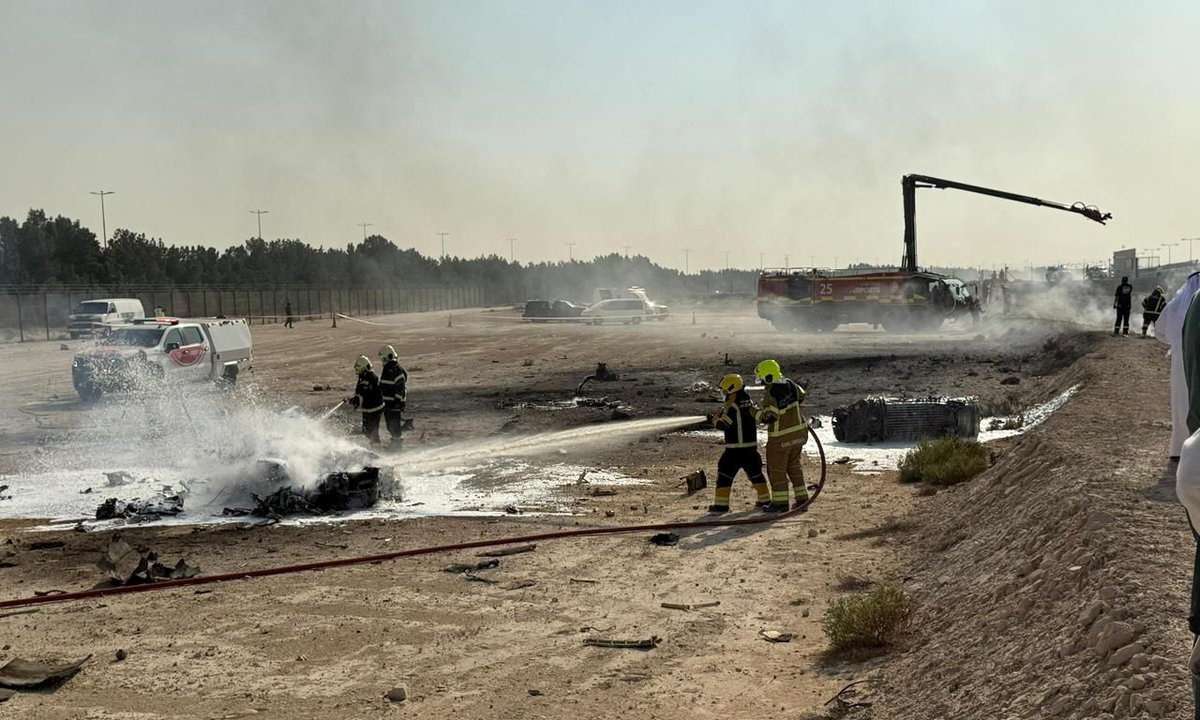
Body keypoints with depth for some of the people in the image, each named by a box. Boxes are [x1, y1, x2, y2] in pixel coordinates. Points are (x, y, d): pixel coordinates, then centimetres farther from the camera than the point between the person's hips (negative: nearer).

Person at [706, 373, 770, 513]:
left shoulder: (732, 407, -17)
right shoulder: (749, 403, 8)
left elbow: (723, 424, -18)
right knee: (755, 473, 20)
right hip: (751, 446, 8)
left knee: (725, 475, -2)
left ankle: (721, 504, -5)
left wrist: (715, 419, 4)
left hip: (735, 449, -8)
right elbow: (758, 417, 21)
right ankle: (765, 500, 27)